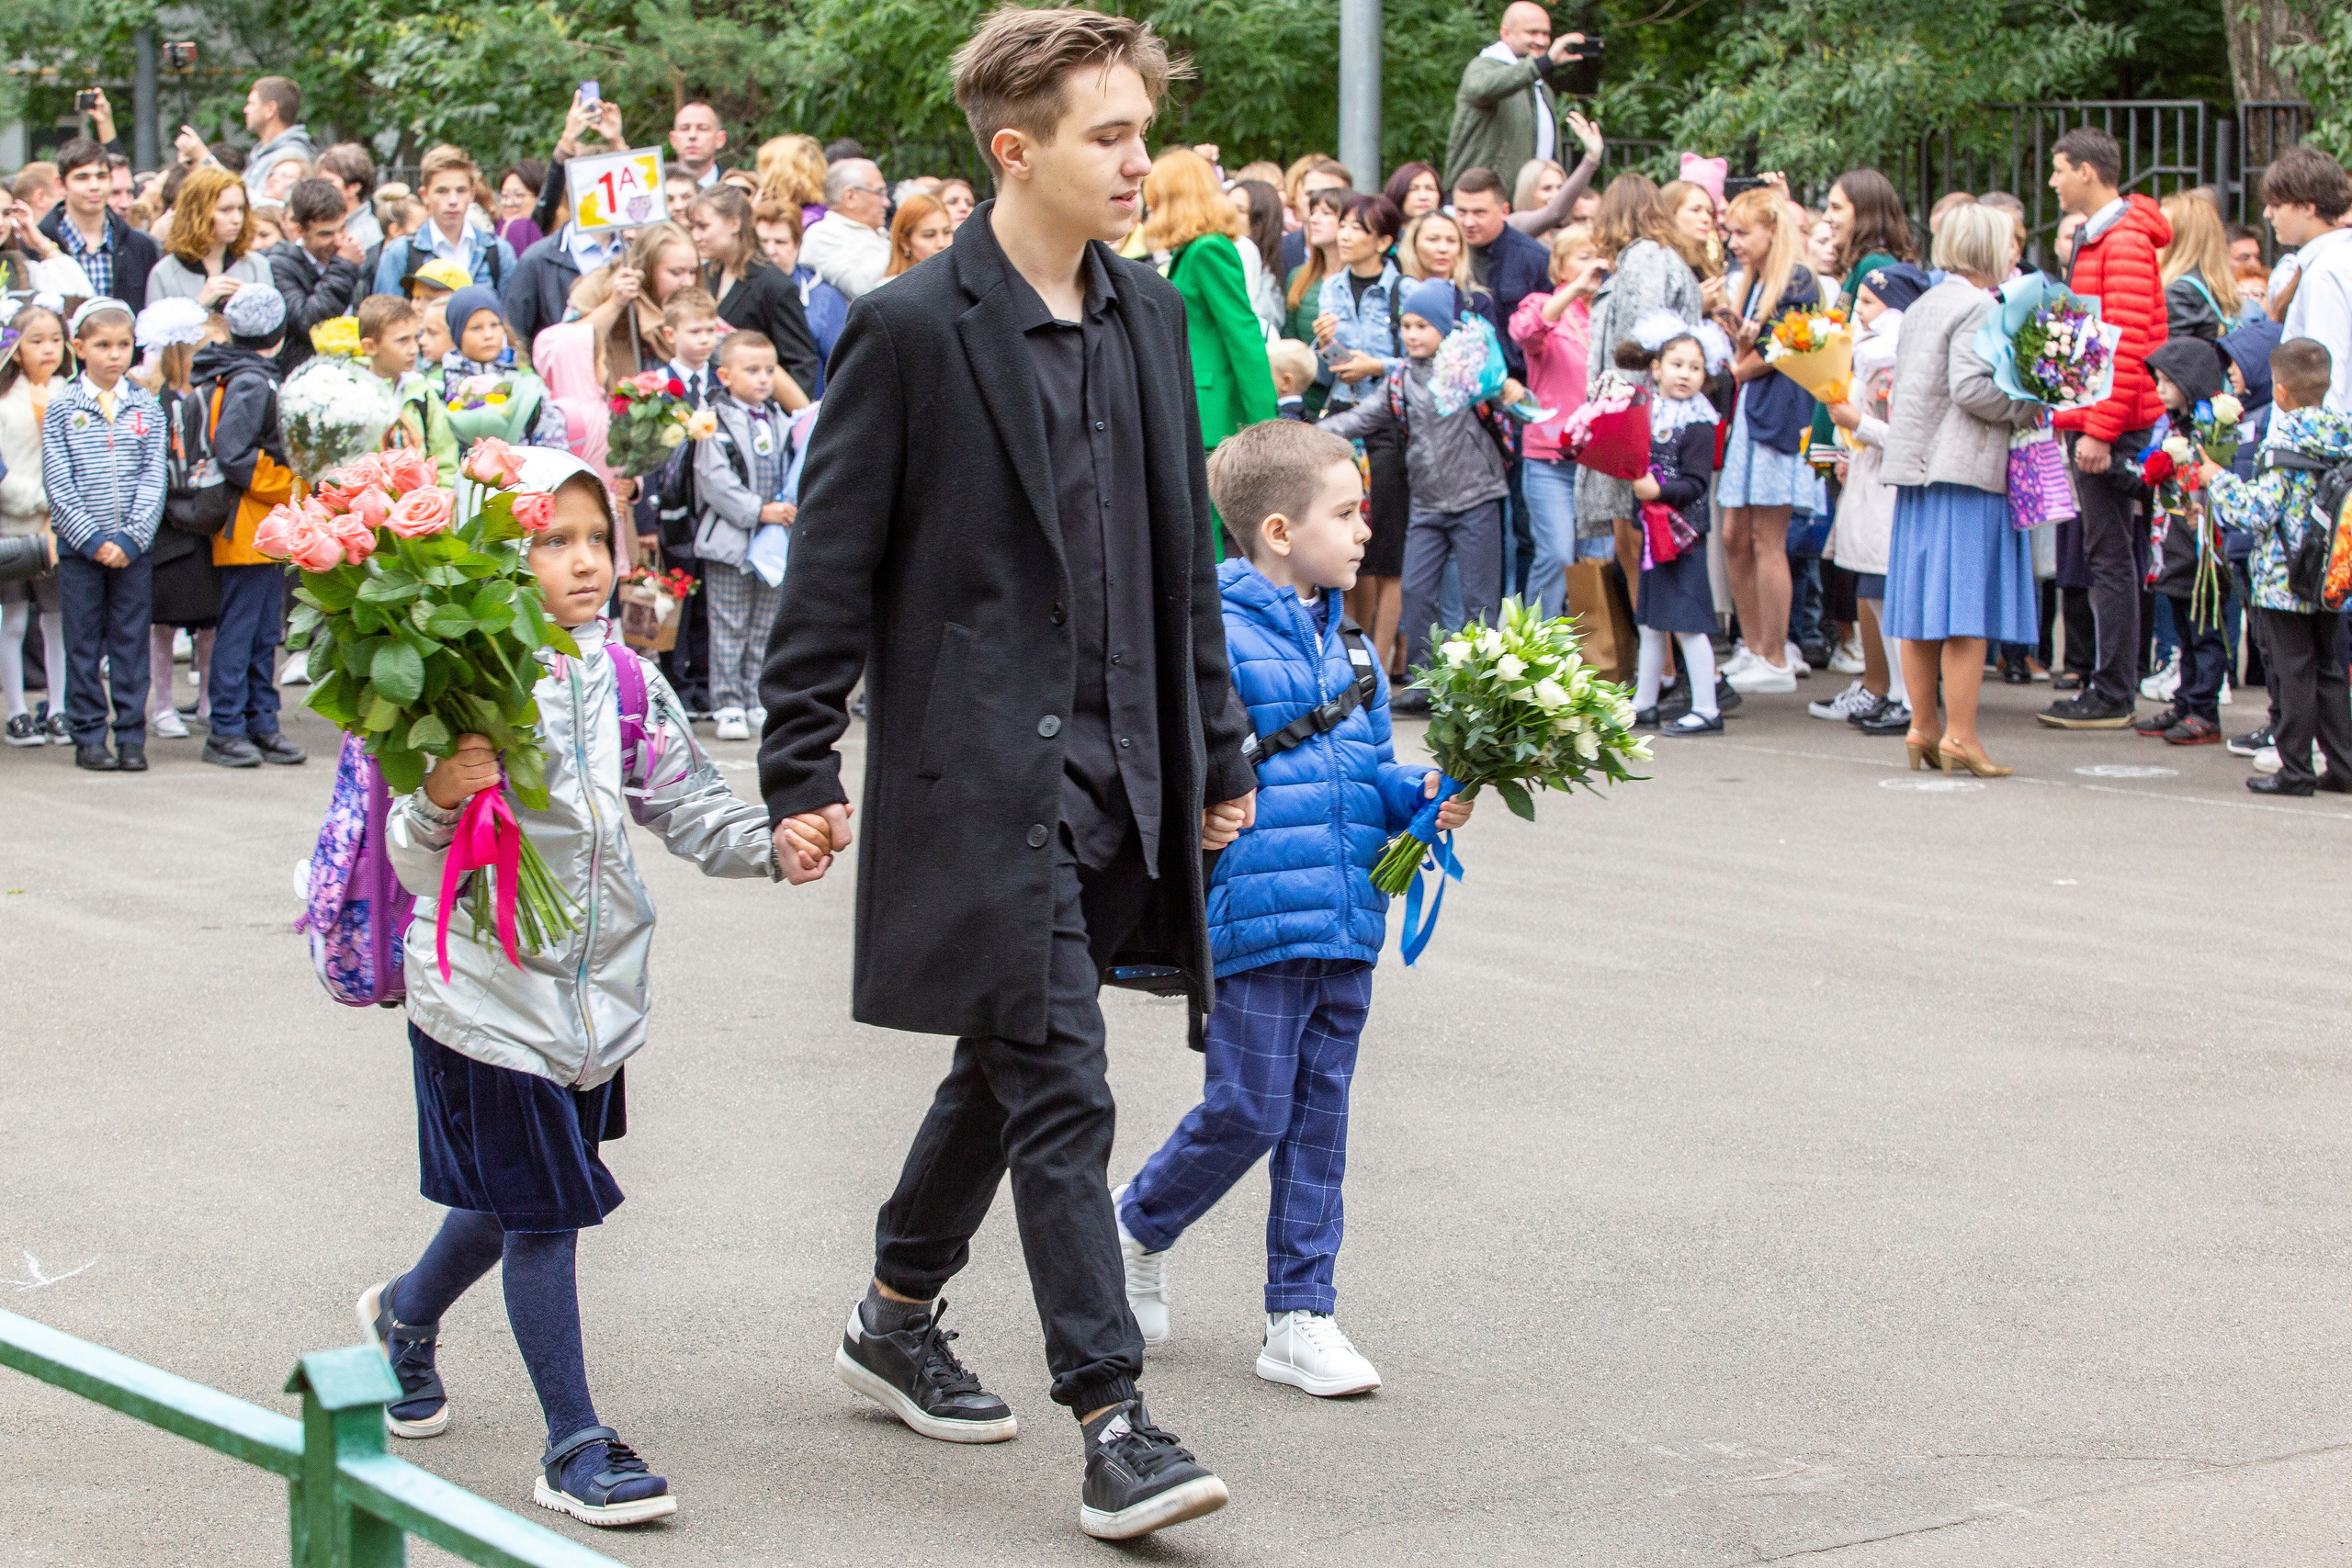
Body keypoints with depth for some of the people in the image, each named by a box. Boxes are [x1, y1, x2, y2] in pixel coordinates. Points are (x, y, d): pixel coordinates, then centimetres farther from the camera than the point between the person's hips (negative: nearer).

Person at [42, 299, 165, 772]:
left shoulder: (146, 407, 4)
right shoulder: (61, 409, 0)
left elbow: (153, 479, -1)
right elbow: (57, 485, -5)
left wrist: (130, 539, -12)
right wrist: (93, 540, -12)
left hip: (133, 548, 1)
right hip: (79, 549, -1)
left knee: (131, 642, 4)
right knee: (84, 644, 3)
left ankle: (131, 735, 10)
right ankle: (88, 737, 10)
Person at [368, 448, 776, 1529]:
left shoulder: (627, 683, 1)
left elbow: (692, 813, 5)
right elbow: (417, 864, -17)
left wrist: (777, 840, -12)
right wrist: (439, 803, -38)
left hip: (597, 992, 6)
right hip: (488, 992, -6)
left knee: (521, 1202, 20)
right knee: (541, 1212, -2)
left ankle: (406, 1316, 48)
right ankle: (574, 1447, 8)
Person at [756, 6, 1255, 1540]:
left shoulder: (1145, 309, 9)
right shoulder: (911, 330, -11)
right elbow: (834, 566, -8)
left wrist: (1219, 747, 17)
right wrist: (799, 776, -9)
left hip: (1114, 768, 7)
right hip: (980, 766, -7)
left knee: (1009, 1061, 18)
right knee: (1061, 1086, -8)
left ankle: (898, 1318, 36)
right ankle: (1112, 1422, -5)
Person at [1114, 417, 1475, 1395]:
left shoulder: (1346, 644, 15)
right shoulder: (1211, 634, -10)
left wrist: (1420, 796, 3)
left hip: (1345, 920, 7)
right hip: (1254, 918, -7)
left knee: (1319, 1116, 9)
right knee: (1248, 1111, -4)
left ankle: (1301, 1316, 16)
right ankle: (1137, 1225, 24)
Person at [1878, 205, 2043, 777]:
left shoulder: (1920, 307, 17)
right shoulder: (1978, 307, -10)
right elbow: (1969, 387, -19)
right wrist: (2027, 409, -9)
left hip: (1917, 471, 9)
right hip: (1967, 472, -9)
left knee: (1921, 606, 10)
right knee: (1969, 608, -7)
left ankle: (1922, 727, 14)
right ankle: (1959, 734, -8)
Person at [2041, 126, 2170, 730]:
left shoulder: (2125, 241, -14)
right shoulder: (2095, 238, 17)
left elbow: (2128, 344, -20)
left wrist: (2100, 429, -22)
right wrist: (2077, 418, 19)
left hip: (2113, 423, -10)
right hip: (2094, 421, 10)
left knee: (2110, 557, -7)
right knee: (2108, 556, 11)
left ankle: (2113, 698, -4)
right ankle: (2109, 690, 16)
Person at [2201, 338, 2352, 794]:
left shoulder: (2283, 446, -16)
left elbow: (2258, 511, -19)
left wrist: (2218, 479, -5)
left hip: (2284, 580, -6)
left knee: (2295, 673, -1)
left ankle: (2296, 769, 3)